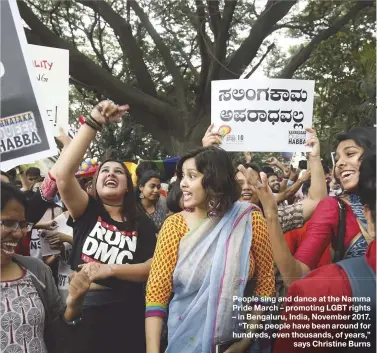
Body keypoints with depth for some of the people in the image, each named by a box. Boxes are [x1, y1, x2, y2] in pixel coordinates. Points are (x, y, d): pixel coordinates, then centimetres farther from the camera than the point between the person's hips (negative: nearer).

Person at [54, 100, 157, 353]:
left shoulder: (141, 223, 2)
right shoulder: (87, 211, -1)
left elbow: (154, 267, -5)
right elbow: (62, 173, -18)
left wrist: (110, 269, -16)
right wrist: (94, 122, -22)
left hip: (126, 317, 1)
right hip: (82, 314, -1)